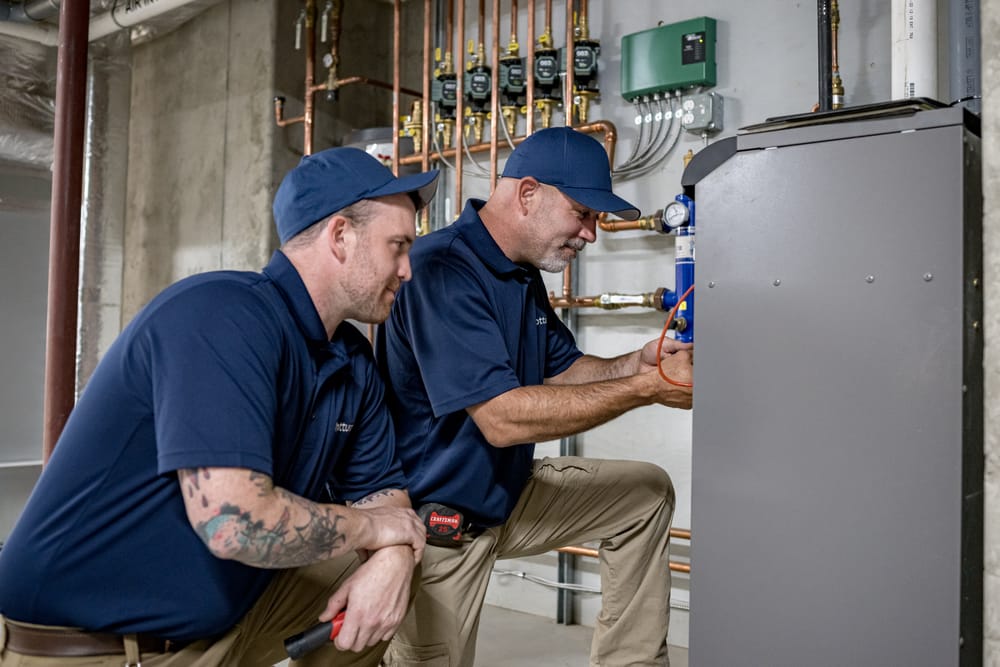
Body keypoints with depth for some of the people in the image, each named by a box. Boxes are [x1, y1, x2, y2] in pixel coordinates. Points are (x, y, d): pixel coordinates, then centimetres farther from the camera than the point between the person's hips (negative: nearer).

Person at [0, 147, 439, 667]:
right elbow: (234, 521, -32)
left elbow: (381, 488, 9)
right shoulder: (223, 314, -24)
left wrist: (393, 555, -14)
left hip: (225, 618, 8)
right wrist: (373, 527, -16)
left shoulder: (355, 362, 2)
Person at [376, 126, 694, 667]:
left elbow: (562, 369, 11)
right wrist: (646, 389, -29)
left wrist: (633, 364, -9)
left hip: (508, 496, 9)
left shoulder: (523, 275, 6)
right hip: (436, 519, -9)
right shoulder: (441, 273, -26)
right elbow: (502, 418, -33)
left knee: (647, 490, 8)